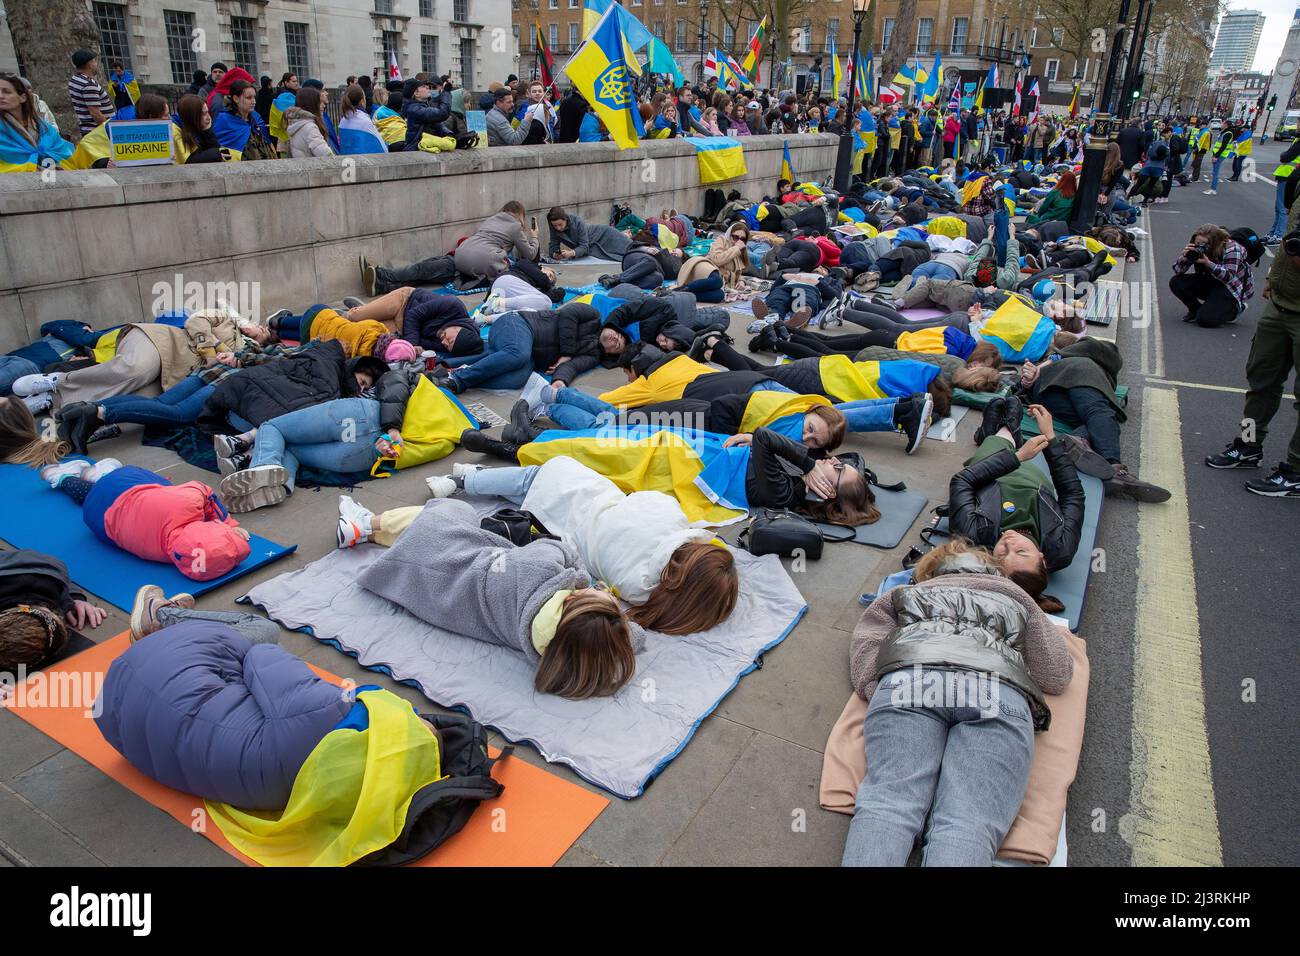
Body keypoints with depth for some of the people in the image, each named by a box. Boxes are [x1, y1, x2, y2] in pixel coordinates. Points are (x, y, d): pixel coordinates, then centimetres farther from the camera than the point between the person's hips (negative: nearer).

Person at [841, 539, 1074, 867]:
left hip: (909, 679, 0)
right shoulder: (1017, 597, 40)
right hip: (999, 691, 0)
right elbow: (1058, 675, 33)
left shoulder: (908, 592, 38)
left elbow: (864, 644, 22)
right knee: (968, 824, -19)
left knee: (888, 803, -18)